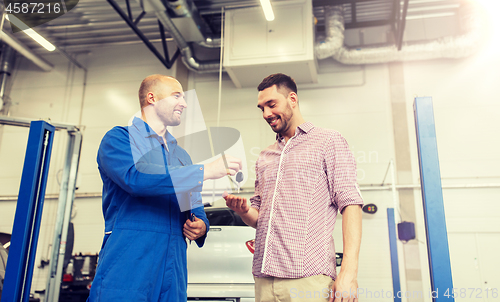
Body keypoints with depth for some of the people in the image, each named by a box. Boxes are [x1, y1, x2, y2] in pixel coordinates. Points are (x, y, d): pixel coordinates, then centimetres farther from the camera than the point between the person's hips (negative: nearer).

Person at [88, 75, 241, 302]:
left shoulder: (181, 155, 22)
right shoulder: (119, 138, 2)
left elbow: (196, 209, 25)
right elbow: (135, 176, -19)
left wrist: (201, 226, 0)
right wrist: (205, 171, -18)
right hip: (127, 265, -5)